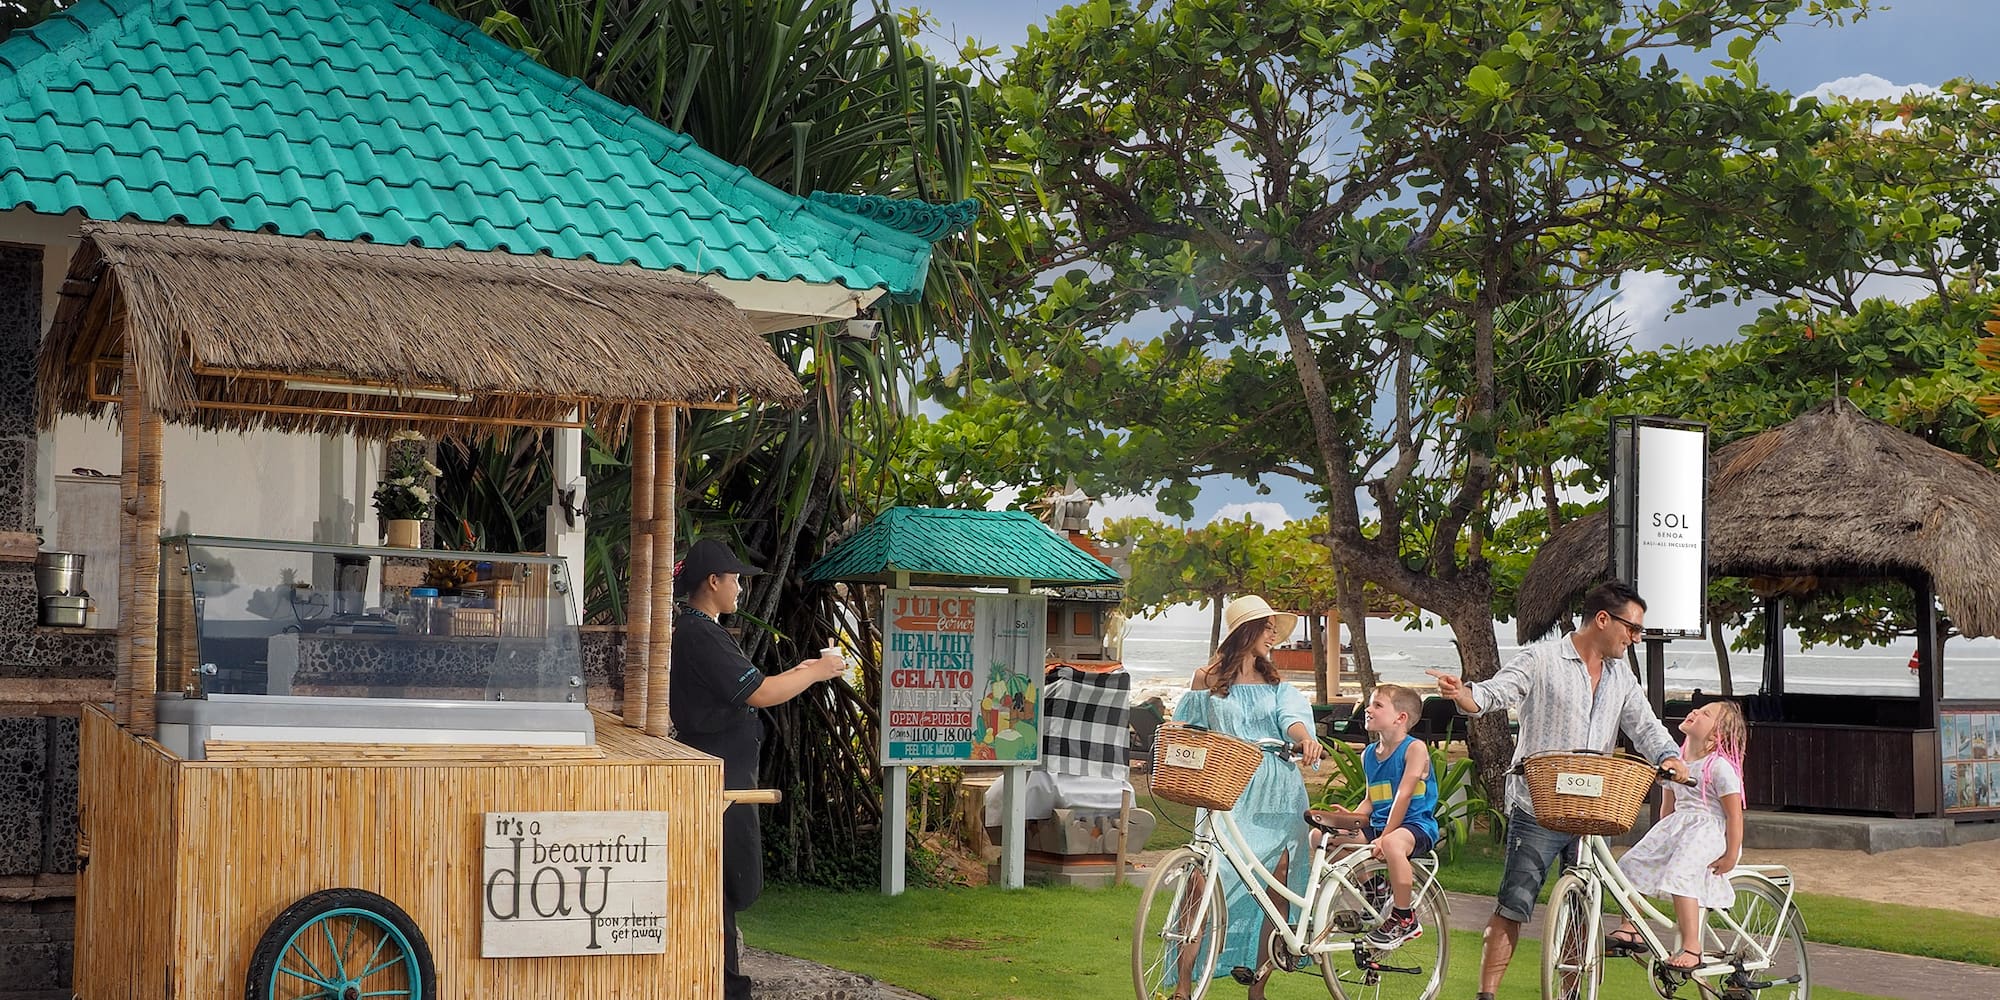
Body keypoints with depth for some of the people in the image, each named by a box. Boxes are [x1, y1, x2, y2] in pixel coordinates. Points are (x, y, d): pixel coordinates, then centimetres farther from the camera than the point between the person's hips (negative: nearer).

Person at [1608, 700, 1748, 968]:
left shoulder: (1720, 767, -10)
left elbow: (1735, 814, -11)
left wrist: (1731, 856, -13)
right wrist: (1662, 839, 22)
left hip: (1709, 829, -8)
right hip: (1676, 826, 8)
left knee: (1679, 876, -30)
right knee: (1630, 864, -7)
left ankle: (1691, 949, -28)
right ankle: (1631, 929, 2)